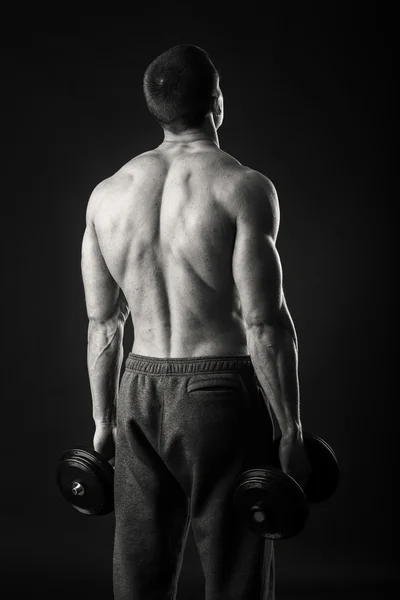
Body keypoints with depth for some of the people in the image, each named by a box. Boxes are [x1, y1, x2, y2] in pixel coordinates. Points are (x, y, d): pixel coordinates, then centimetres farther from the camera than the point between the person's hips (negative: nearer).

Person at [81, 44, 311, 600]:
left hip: (138, 395, 5)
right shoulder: (242, 187, -11)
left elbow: (102, 323, 9)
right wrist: (291, 431, -7)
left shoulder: (107, 193, 5)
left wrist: (103, 422, 17)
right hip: (222, 393, -5)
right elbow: (265, 323, -15)